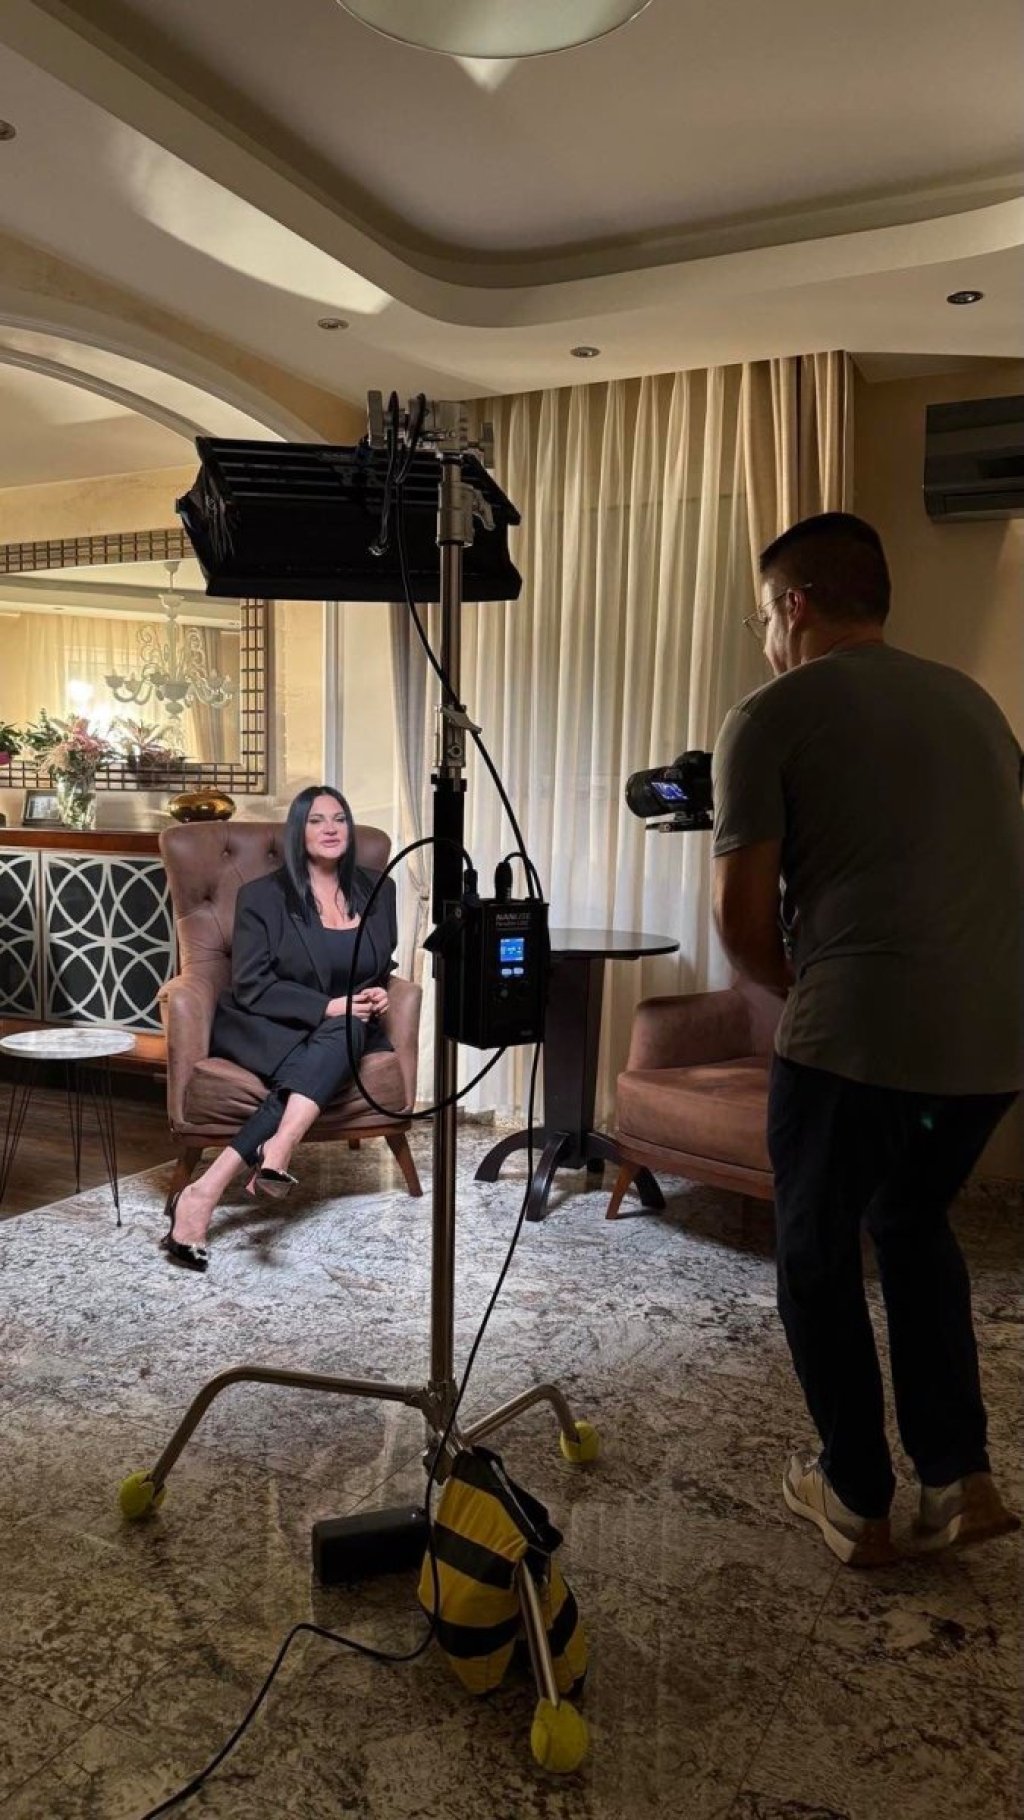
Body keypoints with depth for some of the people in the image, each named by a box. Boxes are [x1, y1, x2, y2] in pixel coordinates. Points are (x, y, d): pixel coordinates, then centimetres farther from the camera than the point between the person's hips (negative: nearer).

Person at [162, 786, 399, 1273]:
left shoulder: (377, 892, 10)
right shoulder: (263, 895, -3)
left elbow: (383, 968, 21)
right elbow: (251, 986, -10)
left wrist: (377, 994, -4)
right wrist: (325, 1008, -22)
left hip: (342, 1030, 4)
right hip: (262, 1028, -3)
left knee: (346, 1033, -34)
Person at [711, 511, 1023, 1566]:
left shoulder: (769, 718, -1)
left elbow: (742, 922, -4)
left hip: (861, 1031, -6)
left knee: (818, 1257, 17)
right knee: (913, 1220, 29)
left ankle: (856, 1502, 29)